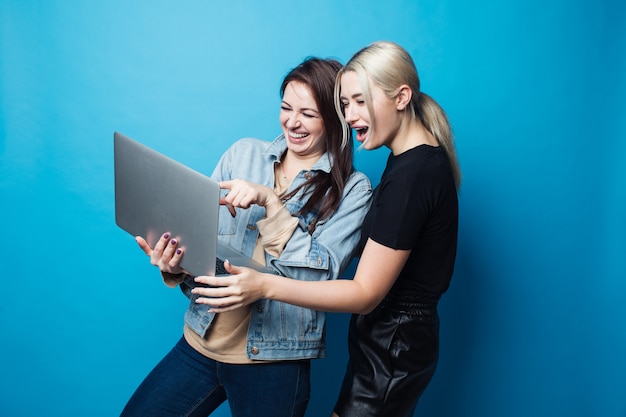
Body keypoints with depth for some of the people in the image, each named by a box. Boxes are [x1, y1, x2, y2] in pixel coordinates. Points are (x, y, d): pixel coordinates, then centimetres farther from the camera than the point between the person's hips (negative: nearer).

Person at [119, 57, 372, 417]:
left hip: (274, 358, -3)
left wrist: (270, 202, -24)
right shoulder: (244, 153, 3)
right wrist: (176, 265, -16)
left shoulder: (352, 190, -6)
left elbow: (322, 273, -17)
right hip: (201, 343, 4)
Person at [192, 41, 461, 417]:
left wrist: (265, 286, -30)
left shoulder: (411, 174, -25)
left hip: (392, 349, -9)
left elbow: (366, 294, -24)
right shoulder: (421, 156, 5)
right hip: (398, 335, 10)